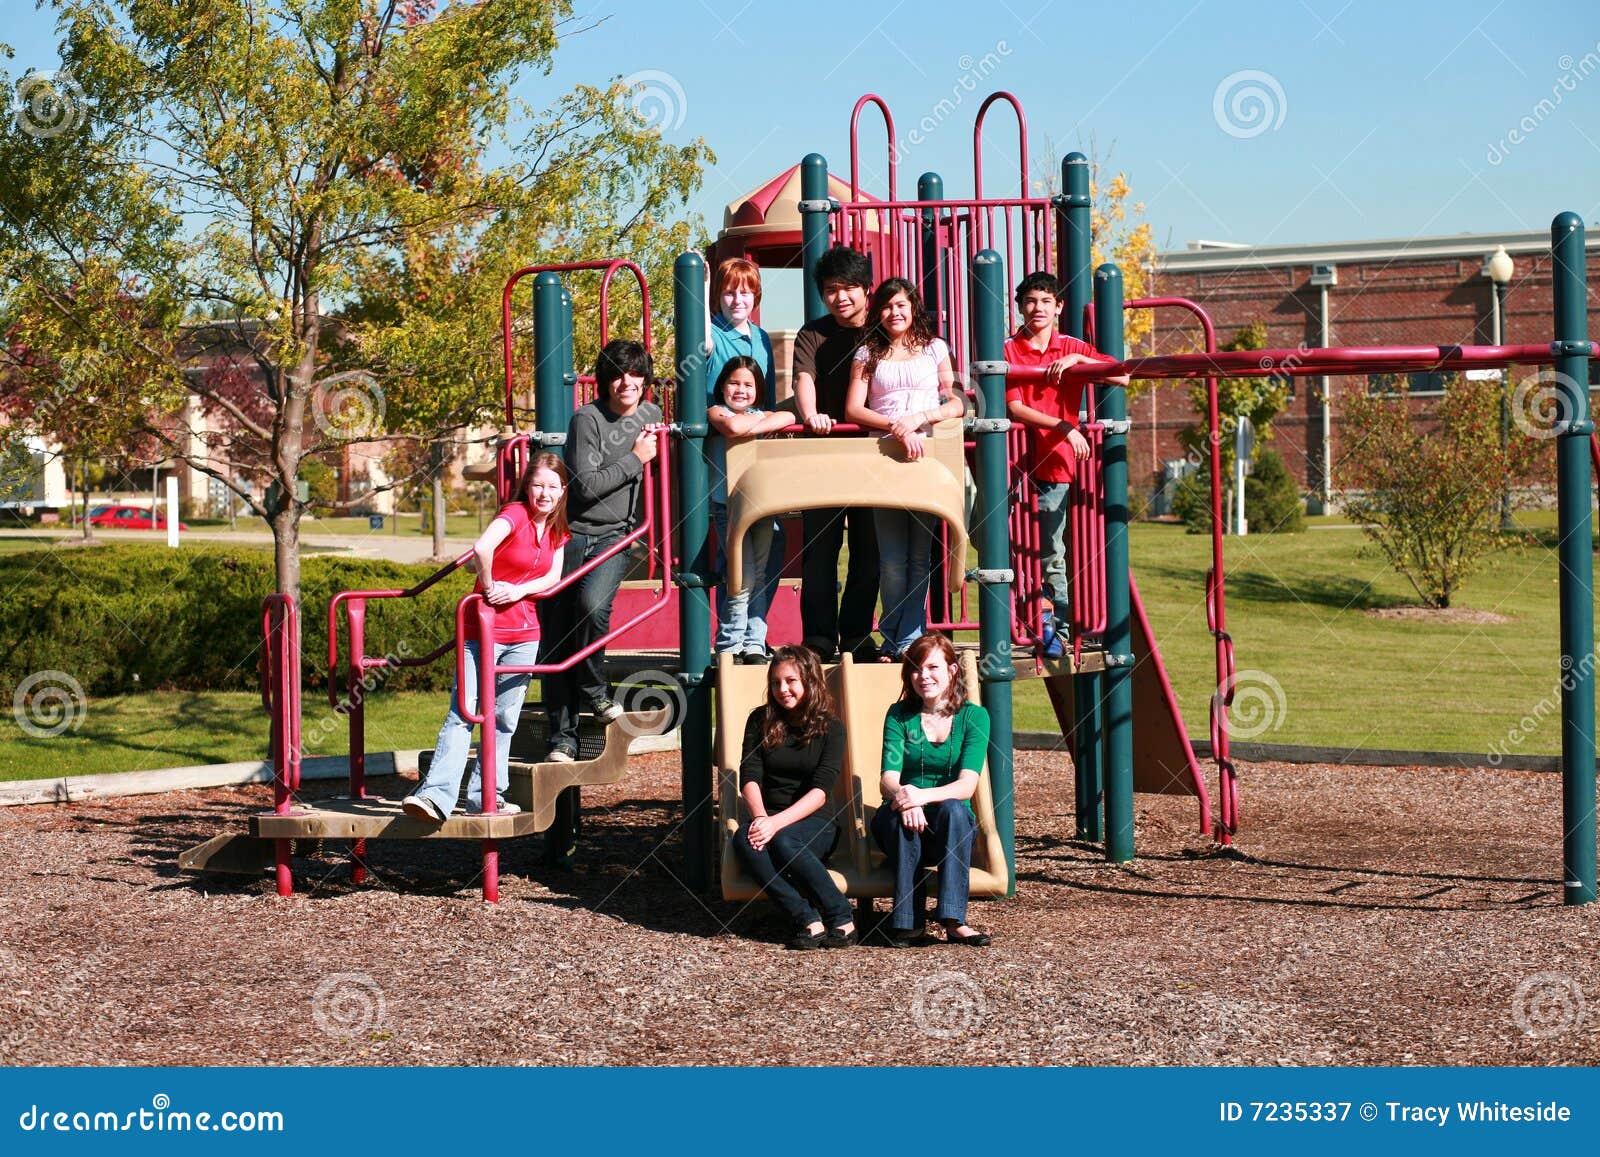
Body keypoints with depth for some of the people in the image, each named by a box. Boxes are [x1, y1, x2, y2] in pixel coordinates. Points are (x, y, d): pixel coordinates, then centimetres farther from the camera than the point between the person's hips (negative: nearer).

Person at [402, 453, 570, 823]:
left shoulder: (557, 529, 10)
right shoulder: (515, 514, -13)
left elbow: (553, 578, 3)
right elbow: (482, 548, -30)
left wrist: (518, 591, -14)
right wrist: (489, 588, -17)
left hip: (525, 634, 7)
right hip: (485, 629, -6)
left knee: (505, 717, 8)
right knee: (463, 713, -12)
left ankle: (486, 796, 14)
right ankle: (435, 795, -18)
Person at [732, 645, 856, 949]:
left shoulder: (830, 728, 1)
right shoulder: (761, 721, 10)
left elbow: (820, 791, -11)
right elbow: (749, 776, -2)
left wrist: (778, 822, -26)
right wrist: (760, 817, -23)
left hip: (815, 823, -3)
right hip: (769, 819, 3)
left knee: (783, 841, -37)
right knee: (744, 839, -33)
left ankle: (841, 920, -31)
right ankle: (809, 921, -39)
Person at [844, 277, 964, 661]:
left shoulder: (934, 349, 14)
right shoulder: (868, 354, 13)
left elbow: (957, 403, 8)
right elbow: (853, 409, 2)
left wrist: (919, 418, -10)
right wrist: (898, 428, -13)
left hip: (929, 456, 0)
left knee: (920, 557, -4)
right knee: (892, 560, -4)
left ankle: (909, 640, -2)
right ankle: (892, 640, 2)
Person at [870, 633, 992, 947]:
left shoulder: (974, 717, 0)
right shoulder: (899, 715, 4)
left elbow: (967, 785, -14)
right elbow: (888, 779, -9)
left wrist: (922, 796, -34)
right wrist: (901, 794, -35)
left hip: (951, 828, 0)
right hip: (897, 827, 0)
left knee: (954, 808, -34)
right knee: (901, 813, -34)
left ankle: (953, 919, -39)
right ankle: (906, 920, -34)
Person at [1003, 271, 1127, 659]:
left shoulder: (1073, 349, 8)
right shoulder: (1008, 350, 1)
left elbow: (1123, 377, -1)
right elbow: (1014, 408, -8)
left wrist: (1076, 360, -13)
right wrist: (1064, 427, -18)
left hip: (1055, 461, 1)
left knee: (1052, 554, 3)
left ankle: (1056, 632, 8)